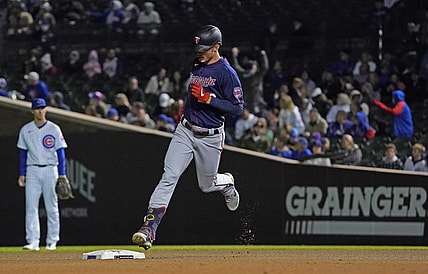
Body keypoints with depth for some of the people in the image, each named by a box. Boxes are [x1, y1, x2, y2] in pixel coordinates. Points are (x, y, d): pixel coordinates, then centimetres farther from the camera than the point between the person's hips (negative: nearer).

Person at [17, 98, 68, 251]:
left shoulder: (54, 129, 1)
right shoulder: (26, 130, 7)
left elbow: (61, 152, 1)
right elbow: (23, 153, 12)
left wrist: (62, 174, -6)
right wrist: (22, 174, 5)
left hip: (50, 170, -2)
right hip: (32, 171, 2)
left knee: (52, 207, 1)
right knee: (31, 207, -7)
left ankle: (52, 241, 7)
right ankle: (33, 241, -8)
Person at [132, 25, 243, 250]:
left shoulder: (226, 73, -14)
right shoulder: (197, 65, 8)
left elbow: (237, 108, -18)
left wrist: (208, 98, -24)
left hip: (210, 137, -4)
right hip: (185, 131, 4)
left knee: (207, 185, 11)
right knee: (169, 176, -13)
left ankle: (226, 183, 48)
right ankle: (149, 227, -22)